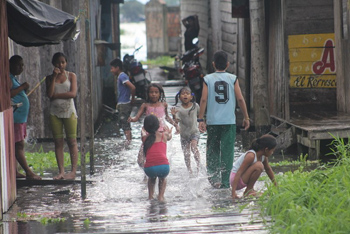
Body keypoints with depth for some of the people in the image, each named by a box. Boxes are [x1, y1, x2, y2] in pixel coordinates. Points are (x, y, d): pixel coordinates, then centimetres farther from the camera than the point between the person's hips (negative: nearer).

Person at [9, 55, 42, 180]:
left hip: (20, 117, 11)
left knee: (17, 146, 10)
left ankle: (14, 172, 13)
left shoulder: (13, 78, 20)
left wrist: (24, 90, 11)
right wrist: (22, 87, -19)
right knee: (19, 145, -9)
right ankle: (29, 172, -10)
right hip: (15, 117, -11)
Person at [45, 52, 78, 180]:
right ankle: (61, 171, 3)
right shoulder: (50, 78, 8)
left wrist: (56, 95, -9)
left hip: (69, 111, -2)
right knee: (58, 142, 1)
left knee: (72, 141, -5)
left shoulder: (71, 76, 3)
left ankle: (73, 171, -5)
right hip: (55, 112, 2)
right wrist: (54, 77, -9)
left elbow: (73, 93, -9)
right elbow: (49, 94, -6)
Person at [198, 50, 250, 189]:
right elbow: (240, 99, 0)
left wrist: (201, 119, -2)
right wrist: (246, 117, 8)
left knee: (212, 150, 12)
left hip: (212, 121, 0)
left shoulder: (208, 79, 2)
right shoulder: (233, 79, 2)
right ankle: (225, 181, 0)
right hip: (229, 121, 0)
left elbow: (204, 99, -4)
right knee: (227, 151, 2)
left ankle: (213, 176, 3)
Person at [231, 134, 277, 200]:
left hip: (242, 179, 10)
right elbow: (239, 172, -28)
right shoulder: (251, 156, -24)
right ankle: (248, 191, -12)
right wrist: (233, 192, -34)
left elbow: (268, 169, 22)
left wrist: (276, 185, 30)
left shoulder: (264, 157, 3)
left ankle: (250, 189, 16)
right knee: (259, 166, -25)